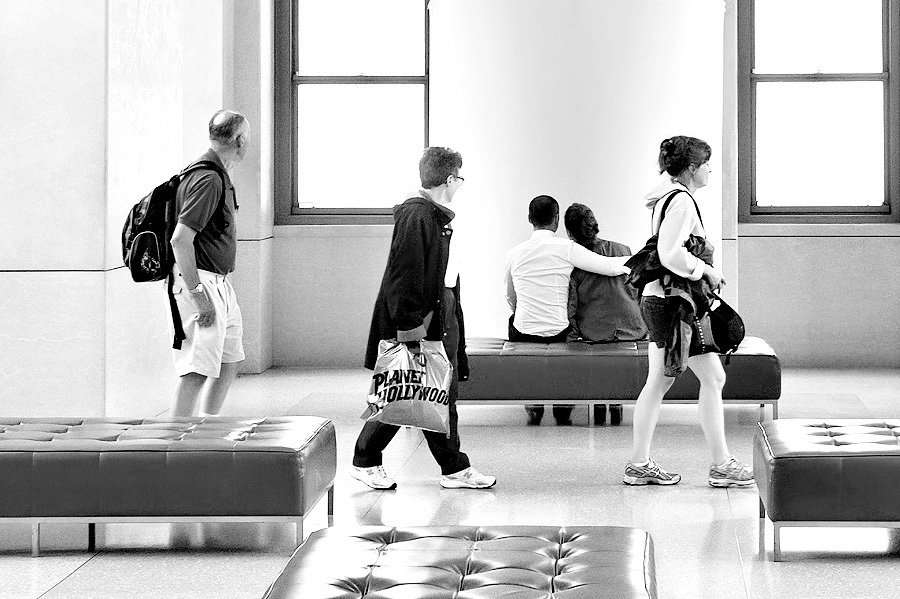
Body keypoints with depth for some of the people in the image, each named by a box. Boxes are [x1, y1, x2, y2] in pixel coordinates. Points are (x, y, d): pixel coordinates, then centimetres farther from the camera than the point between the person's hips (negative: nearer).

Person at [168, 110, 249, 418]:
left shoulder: (217, 174, 15)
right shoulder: (209, 179, -18)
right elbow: (180, 238, -26)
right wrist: (198, 295, -26)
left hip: (220, 284, 11)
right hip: (202, 282, -11)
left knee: (230, 359, 19)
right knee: (197, 371, -14)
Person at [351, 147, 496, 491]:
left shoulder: (438, 217, 13)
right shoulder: (415, 216, -16)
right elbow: (403, 277, -21)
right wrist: (409, 327, -23)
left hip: (441, 323, 9)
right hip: (417, 324, -9)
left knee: (445, 398, 11)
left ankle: (454, 469, 15)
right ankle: (364, 462, 12)